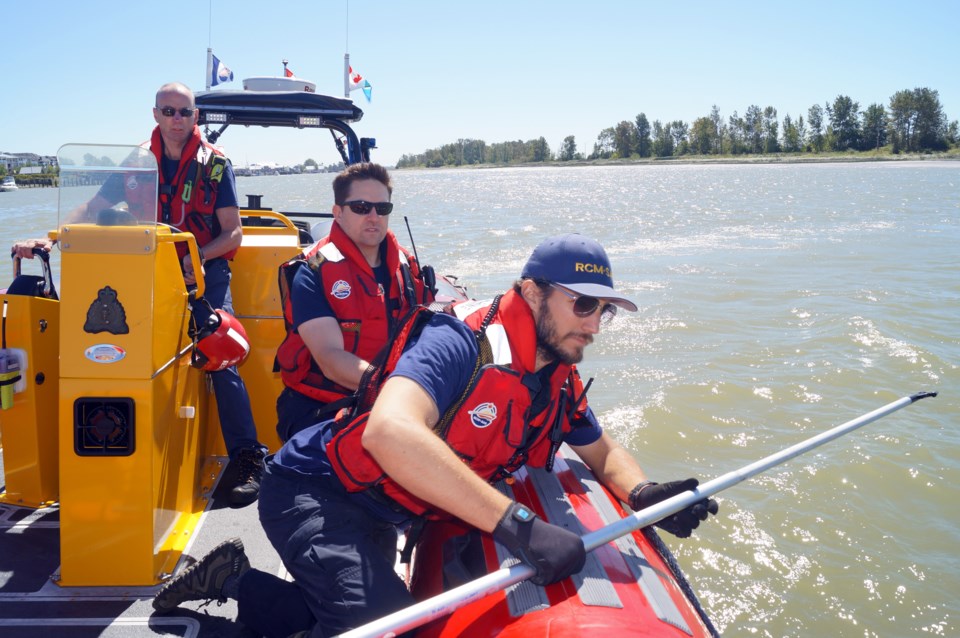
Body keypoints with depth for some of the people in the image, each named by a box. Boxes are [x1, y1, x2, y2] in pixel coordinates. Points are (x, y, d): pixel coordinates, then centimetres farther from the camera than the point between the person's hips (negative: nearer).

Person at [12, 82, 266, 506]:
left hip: (206, 270, -3)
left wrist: (197, 258, -19)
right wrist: (47, 239, -8)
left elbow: (233, 233, -1)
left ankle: (247, 458, -17)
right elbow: (91, 210, 8)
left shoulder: (214, 164, 1)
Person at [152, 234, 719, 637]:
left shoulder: (558, 381, -2)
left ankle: (231, 578, 33)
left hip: (379, 519, 9)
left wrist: (642, 493, -13)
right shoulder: (460, 343, -30)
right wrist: (517, 523, -51)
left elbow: (603, 452, 13)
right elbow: (390, 433, -47)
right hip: (314, 493, -9)